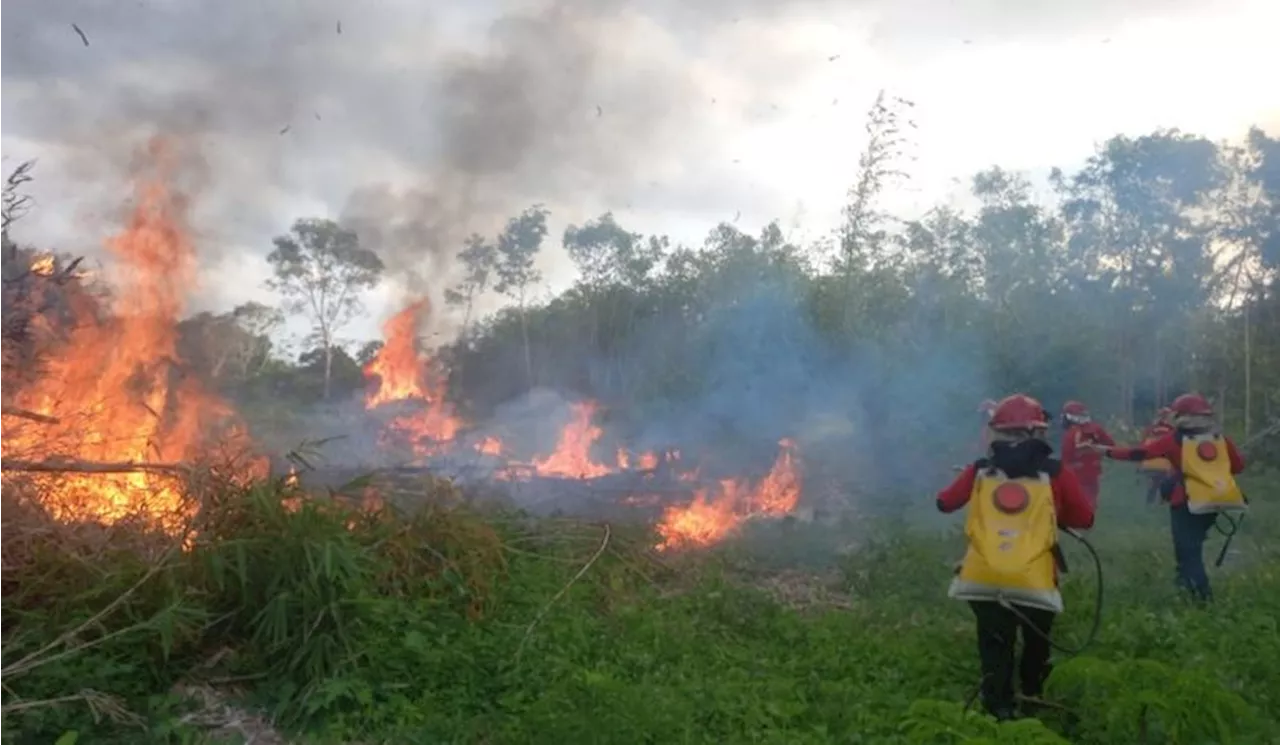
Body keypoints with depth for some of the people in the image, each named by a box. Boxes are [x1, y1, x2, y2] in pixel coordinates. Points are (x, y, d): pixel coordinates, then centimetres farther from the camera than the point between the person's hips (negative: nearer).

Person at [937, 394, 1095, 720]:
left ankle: (1000, 709, 8)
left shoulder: (979, 470, 2)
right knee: (1036, 643, 25)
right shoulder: (1055, 473, -1)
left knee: (995, 648, 13)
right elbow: (1085, 519, 8)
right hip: (1033, 581, 0)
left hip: (983, 580, 1)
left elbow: (944, 503, 14)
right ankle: (1032, 695, 39)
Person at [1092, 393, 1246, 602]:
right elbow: (1238, 465, 14)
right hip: (1217, 499, 5)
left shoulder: (1174, 439, -6)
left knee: (1187, 544, 3)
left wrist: (1109, 451, 2)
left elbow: (1139, 453, -7)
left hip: (1188, 501, -5)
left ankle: (1201, 589, -5)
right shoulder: (1220, 438, 6)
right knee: (1194, 539, 22)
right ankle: (1187, 575, 30)